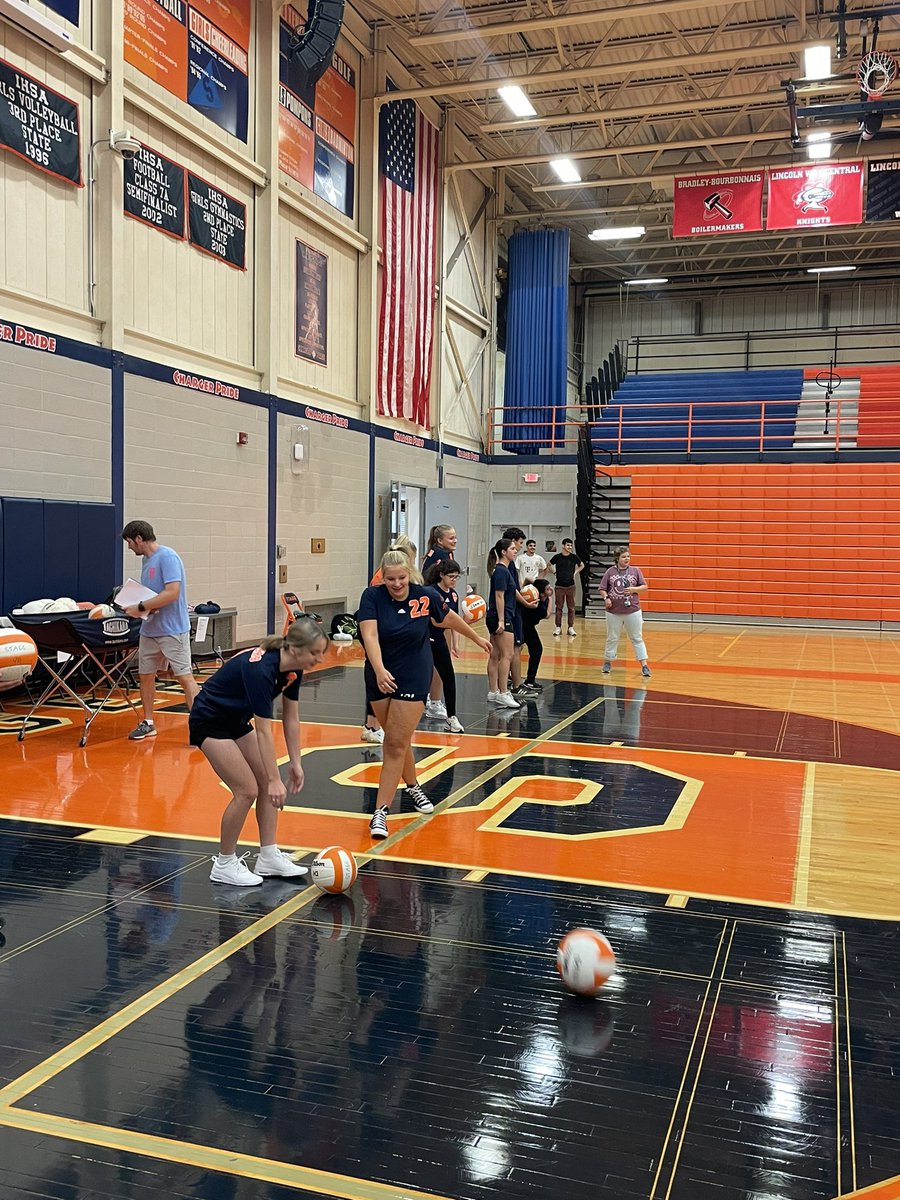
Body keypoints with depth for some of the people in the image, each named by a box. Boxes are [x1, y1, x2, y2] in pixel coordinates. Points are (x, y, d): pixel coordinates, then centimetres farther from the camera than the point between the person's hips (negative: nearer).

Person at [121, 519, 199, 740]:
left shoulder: (167, 557, -15)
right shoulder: (146, 559, 13)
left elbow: (172, 592, -24)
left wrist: (141, 608, -20)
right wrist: (133, 601, 0)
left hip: (172, 630, -9)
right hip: (149, 629, 9)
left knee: (184, 676, -8)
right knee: (145, 675, 12)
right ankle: (148, 723, 24)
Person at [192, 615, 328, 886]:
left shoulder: (293, 668, -10)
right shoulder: (260, 669, -34)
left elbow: (291, 718, 1)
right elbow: (264, 731, -31)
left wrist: (295, 763, 2)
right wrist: (275, 779, -28)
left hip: (237, 720, 8)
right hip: (209, 722, -8)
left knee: (266, 784, 3)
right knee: (247, 790, -11)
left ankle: (268, 856, 13)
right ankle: (223, 865, 4)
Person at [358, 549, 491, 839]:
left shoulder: (426, 596, -10)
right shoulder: (372, 596, -13)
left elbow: (449, 619, 9)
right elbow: (369, 634, -25)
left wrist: (476, 638, 23)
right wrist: (379, 669, -41)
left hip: (413, 677, -2)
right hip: (379, 676, 2)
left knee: (396, 744, -8)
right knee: (396, 739, 15)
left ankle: (380, 811, -6)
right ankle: (413, 786, 41)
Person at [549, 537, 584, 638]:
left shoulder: (574, 557, -1)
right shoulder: (557, 557, -3)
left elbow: (582, 565, 17)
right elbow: (549, 565, 15)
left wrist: (575, 572, 5)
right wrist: (554, 572, 4)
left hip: (571, 586, 1)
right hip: (559, 586, -1)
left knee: (571, 608, 3)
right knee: (559, 607, 3)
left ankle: (571, 628, 9)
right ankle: (558, 627, 9)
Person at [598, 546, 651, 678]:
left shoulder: (635, 571, 3)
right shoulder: (610, 572, 2)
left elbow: (644, 587, 4)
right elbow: (602, 589, 5)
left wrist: (634, 589, -13)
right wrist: (606, 598, -14)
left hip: (633, 611, 0)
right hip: (613, 612, 0)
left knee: (637, 639, 3)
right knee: (612, 638, 13)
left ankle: (644, 665, 4)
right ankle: (608, 662, 29)